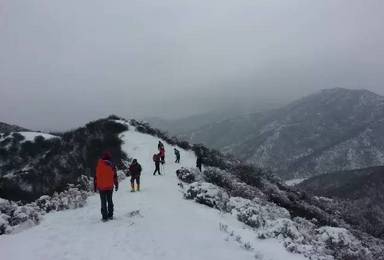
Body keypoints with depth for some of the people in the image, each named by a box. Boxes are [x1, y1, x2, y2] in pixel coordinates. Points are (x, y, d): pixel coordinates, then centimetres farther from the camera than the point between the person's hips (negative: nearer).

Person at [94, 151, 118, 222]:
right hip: (110, 187, 2)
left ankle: (105, 217, 1)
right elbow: (115, 176, 4)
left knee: (103, 202, 3)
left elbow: (96, 177, -4)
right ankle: (110, 215, 17)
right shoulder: (112, 166, -2)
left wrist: (95, 186, 3)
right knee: (110, 201, 16)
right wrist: (116, 185, 14)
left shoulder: (99, 165, -7)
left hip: (101, 187, -2)